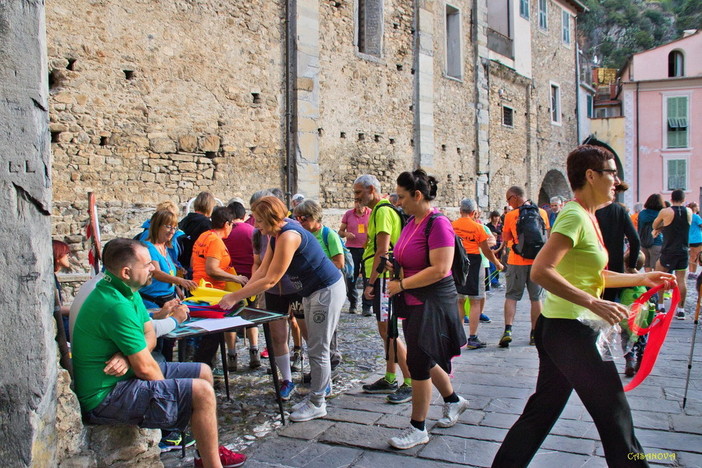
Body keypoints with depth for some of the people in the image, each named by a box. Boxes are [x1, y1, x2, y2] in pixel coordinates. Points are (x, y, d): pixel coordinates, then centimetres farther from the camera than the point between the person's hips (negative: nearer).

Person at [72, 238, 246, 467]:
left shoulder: (127, 292, 5)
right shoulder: (116, 306, -28)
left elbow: (149, 336, 7)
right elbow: (145, 368, -24)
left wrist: (128, 356, -15)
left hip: (125, 375, 10)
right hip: (106, 397, -10)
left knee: (203, 372, 12)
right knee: (202, 392, -20)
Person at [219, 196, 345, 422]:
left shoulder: (288, 236, -27)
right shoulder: (275, 236, 3)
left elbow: (270, 280, -27)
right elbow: (262, 271, 5)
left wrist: (235, 297, -21)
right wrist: (239, 295, -5)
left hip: (328, 290, -10)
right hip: (312, 291, 10)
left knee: (317, 349, -2)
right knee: (315, 346, 17)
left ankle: (317, 404, 9)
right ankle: (323, 385, 31)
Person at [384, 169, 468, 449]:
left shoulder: (438, 224, -17)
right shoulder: (411, 222, 10)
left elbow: (440, 269, -25)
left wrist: (401, 285, -20)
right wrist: (394, 265, 1)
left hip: (433, 304, -9)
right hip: (413, 303, 9)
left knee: (418, 362, -3)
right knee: (424, 360, 18)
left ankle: (418, 429, 11)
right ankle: (453, 400, 41)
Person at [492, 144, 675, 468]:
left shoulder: (587, 216, 13)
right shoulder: (575, 215, -16)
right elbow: (541, 271, -26)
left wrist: (642, 279, 18)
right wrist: (594, 304, -28)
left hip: (557, 328, 10)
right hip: (570, 331, -10)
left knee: (542, 411, 17)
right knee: (614, 416, 5)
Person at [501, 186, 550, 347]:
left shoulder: (510, 215, -6)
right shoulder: (541, 212, 2)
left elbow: (506, 238, 2)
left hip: (517, 261, -2)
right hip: (537, 260, 2)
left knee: (511, 296, 6)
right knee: (536, 297, 10)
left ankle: (508, 330, -8)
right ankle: (534, 334, 14)